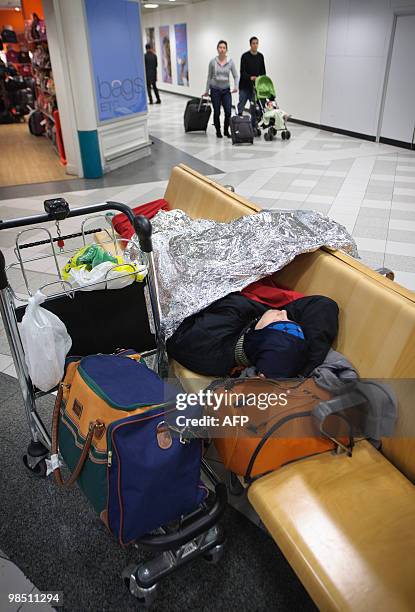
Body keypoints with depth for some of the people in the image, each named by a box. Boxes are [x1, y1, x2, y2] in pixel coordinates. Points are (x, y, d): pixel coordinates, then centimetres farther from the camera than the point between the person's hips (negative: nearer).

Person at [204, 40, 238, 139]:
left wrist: (236, 87, -17)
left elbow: (235, 76, -1)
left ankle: (226, 130, 12)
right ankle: (218, 131, 20)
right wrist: (207, 90, 4)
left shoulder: (230, 62, -3)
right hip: (215, 90, -1)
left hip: (226, 90, 1)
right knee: (217, 112, 1)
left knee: (228, 112, -8)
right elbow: (209, 77, 3)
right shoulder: (212, 62, -5)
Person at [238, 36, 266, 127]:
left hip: (255, 86, 4)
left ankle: (253, 126, 10)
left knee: (254, 108, 4)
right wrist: (250, 77, -32)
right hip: (245, 86, -4)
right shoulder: (245, 56, -9)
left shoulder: (260, 56, 6)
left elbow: (263, 71, 10)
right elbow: (242, 71, -15)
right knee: (241, 106, -4)